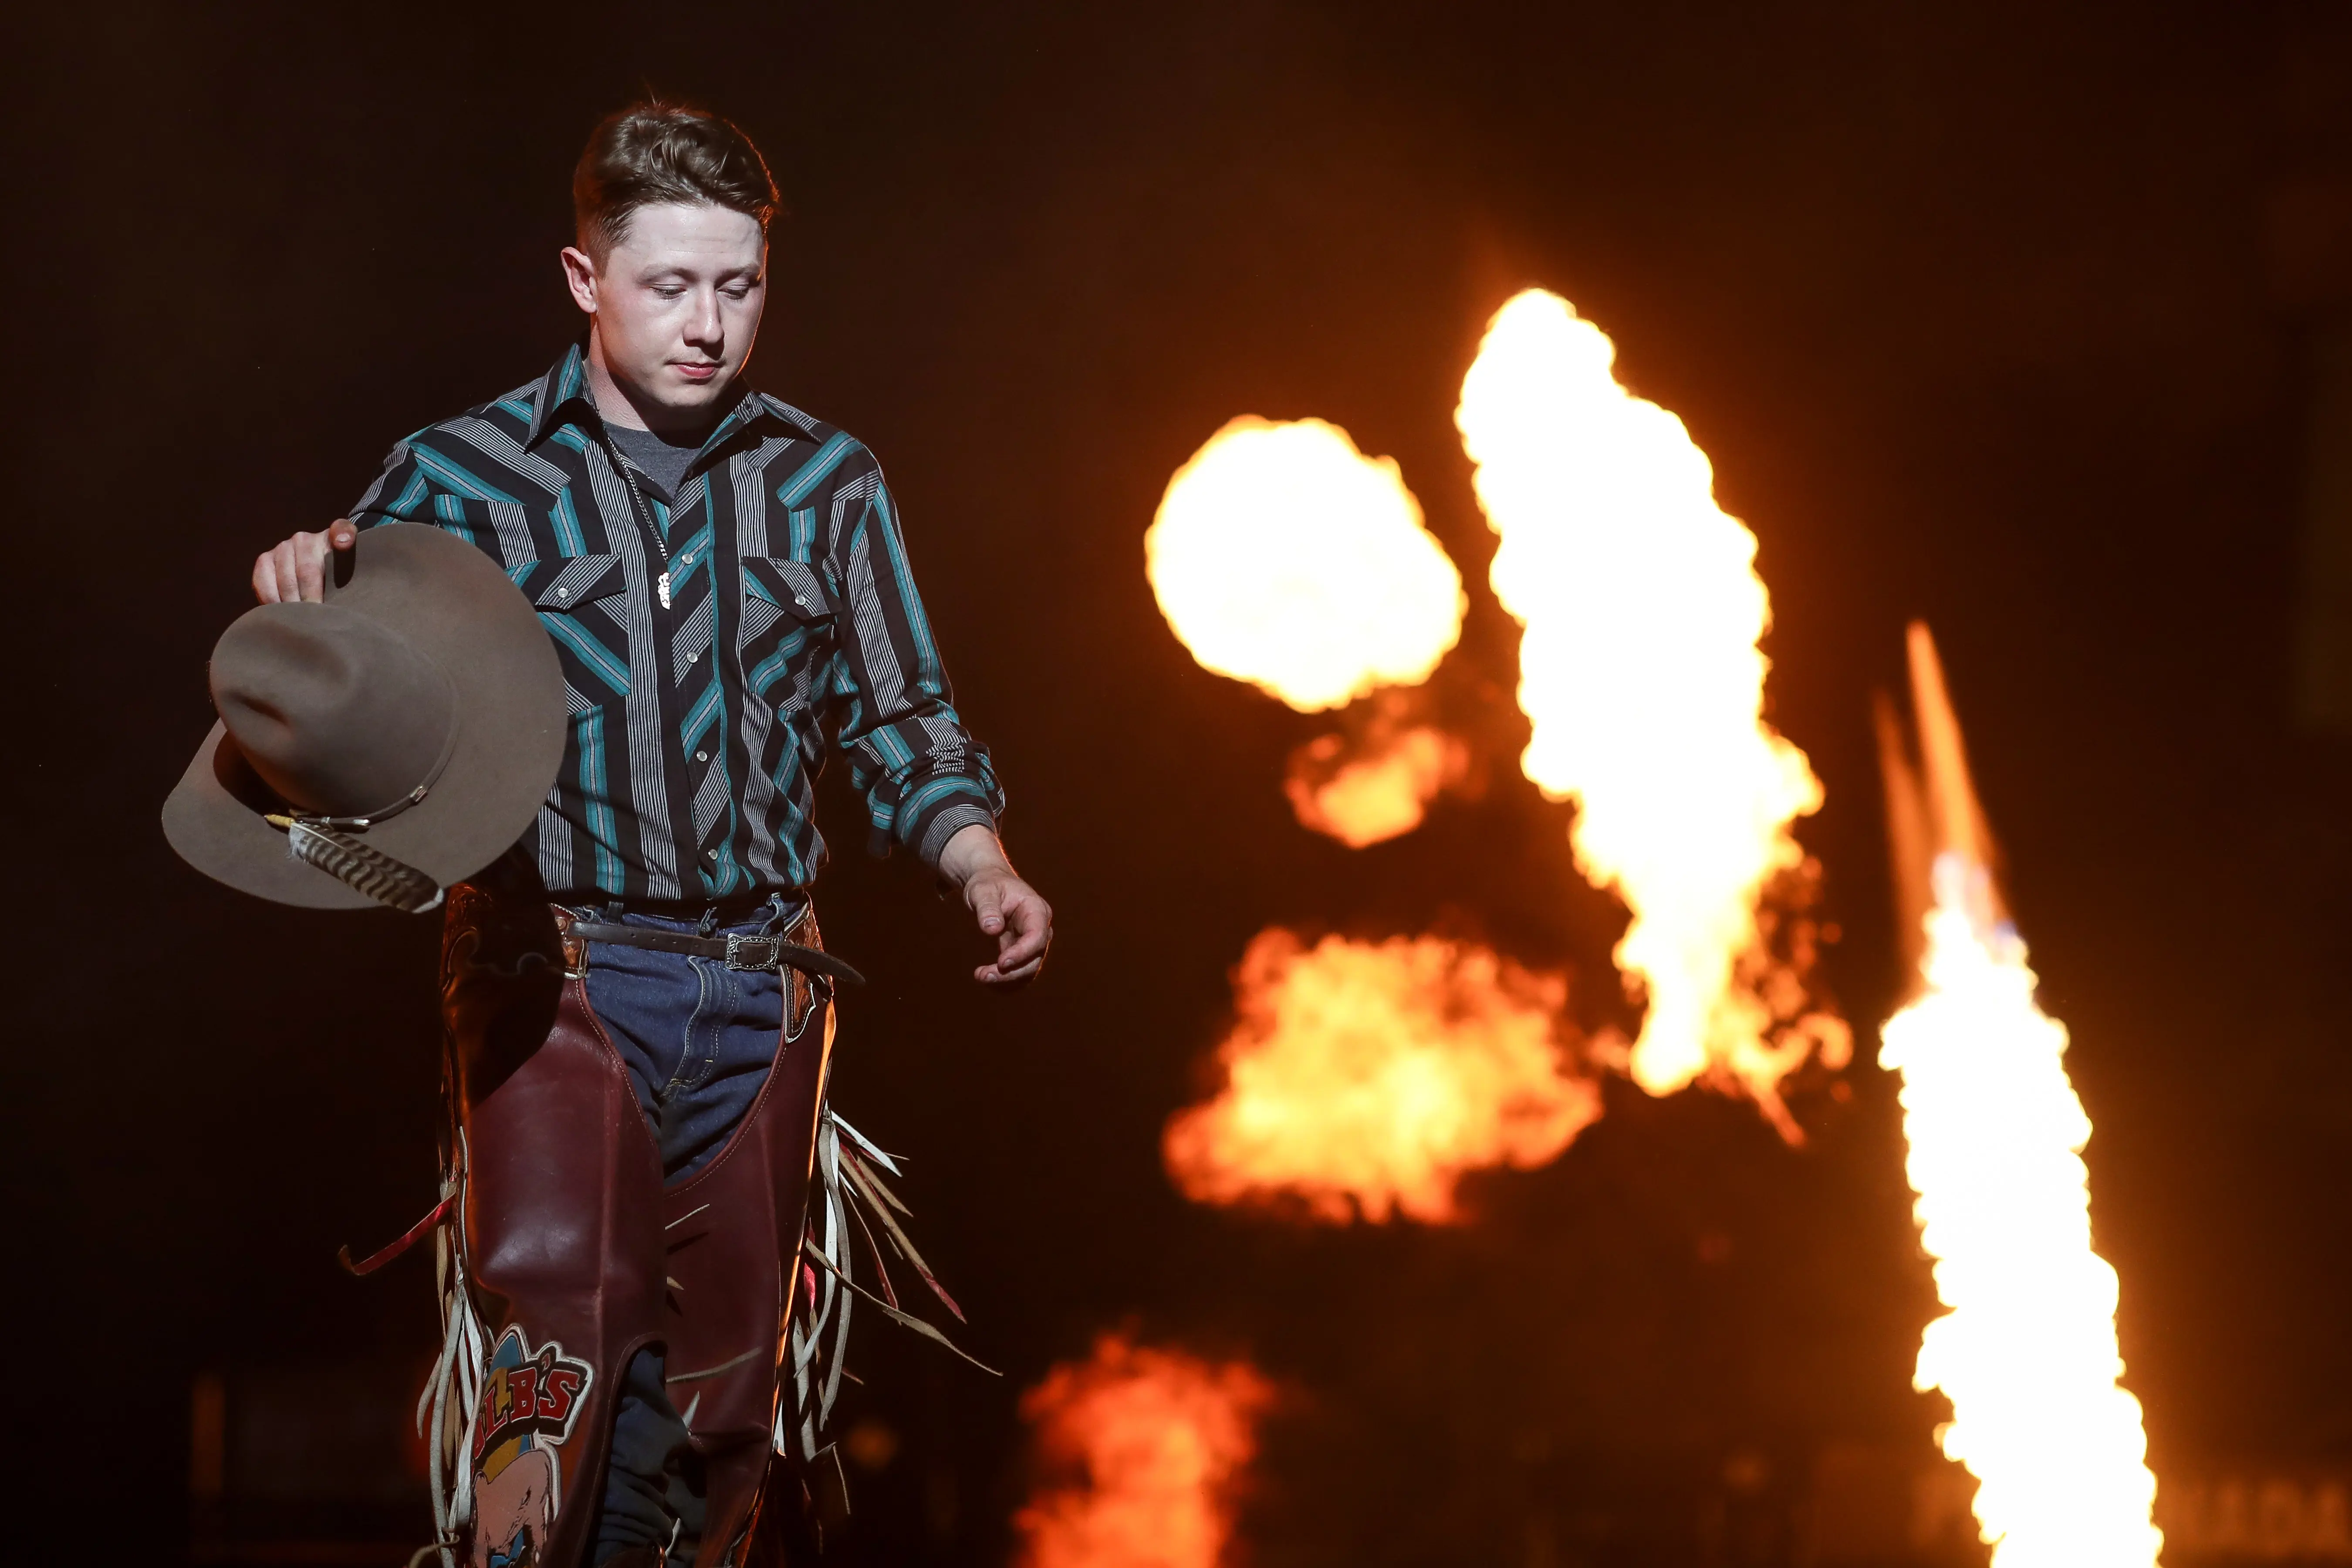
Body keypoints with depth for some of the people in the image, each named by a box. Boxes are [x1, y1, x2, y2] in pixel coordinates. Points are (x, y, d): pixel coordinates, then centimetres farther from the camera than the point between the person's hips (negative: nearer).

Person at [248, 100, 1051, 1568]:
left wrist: (986, 872, -3)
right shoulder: (461, 478, 2)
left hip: (761, 987, 4)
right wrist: (309, 594, -20)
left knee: (719, 1390, 8)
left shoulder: (827, 483, 10)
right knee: (553, 1308, -22)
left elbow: (901, 724, 14)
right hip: (557, 966, -4)